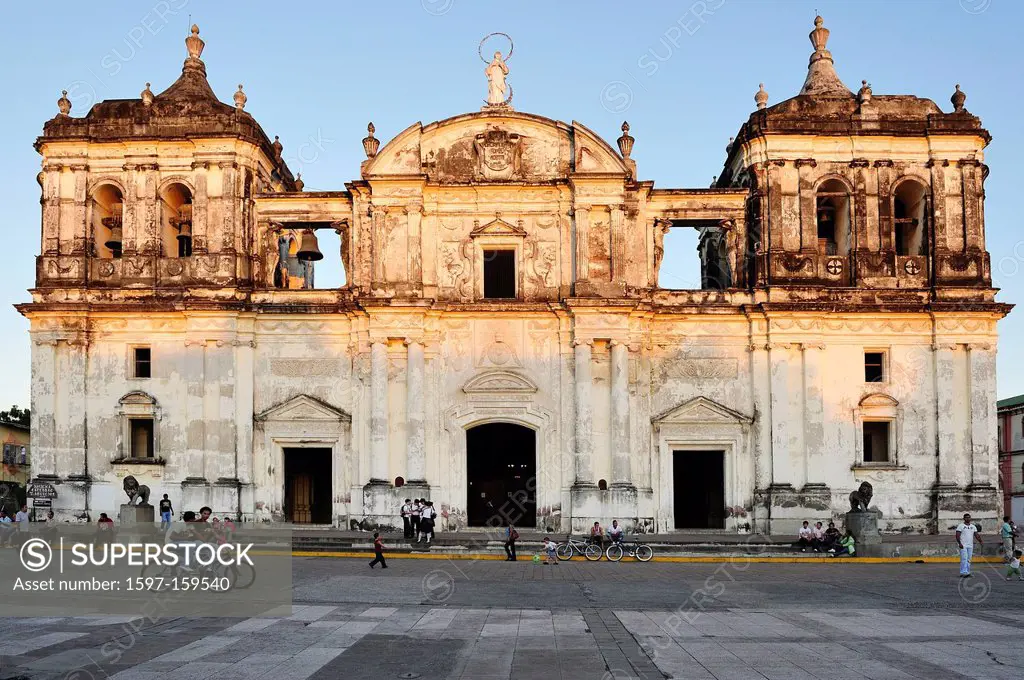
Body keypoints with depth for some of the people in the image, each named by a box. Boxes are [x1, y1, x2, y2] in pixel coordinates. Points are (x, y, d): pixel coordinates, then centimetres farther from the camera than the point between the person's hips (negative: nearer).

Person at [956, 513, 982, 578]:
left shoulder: (973, 526, 14)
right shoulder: (961, 526, -4)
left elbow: (976, 535, 9)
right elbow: (957, 535, -10)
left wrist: (980, 541, -8)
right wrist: (959, 543, -22)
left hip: (970, 546, 6)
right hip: (963, 546, -6)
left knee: (968, 560, 7)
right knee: (964, 559, -14)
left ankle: (967, 573, 11)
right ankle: (964, 573, -16)